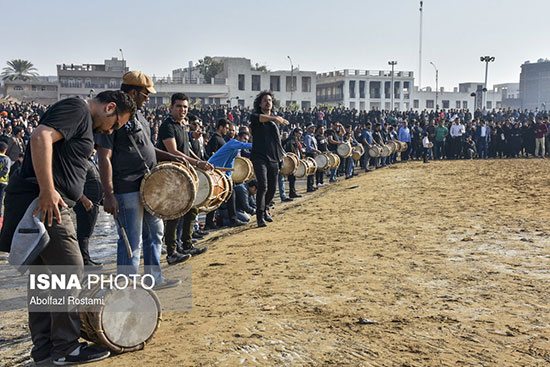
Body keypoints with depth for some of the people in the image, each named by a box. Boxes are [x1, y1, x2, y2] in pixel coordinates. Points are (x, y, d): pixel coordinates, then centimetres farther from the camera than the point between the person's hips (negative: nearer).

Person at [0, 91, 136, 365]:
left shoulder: (85, 123, 23)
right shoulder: (77, 108, -7)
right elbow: (41, 137, -23)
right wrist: (47, 191, -28)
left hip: (45, 204, 11)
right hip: (44, 203, -11)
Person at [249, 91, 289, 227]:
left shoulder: (274, 121, 20)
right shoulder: (255, 116, -1)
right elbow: (259, 118, -27)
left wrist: (281, 155, 17)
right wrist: (273, 118, -45)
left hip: (273, 158, 6)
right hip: (259, 157, -6)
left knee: (272, 188, 10)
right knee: (263, 186, -18)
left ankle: (264, 209, 34)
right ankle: (260, 216, -11)